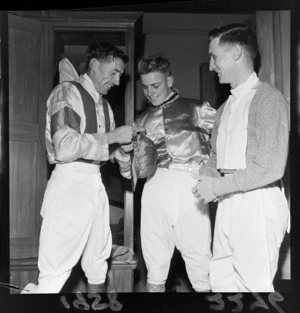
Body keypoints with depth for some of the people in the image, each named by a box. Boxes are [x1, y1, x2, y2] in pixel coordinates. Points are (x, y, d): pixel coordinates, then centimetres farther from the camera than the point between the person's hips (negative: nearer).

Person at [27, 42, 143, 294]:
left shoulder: (104, 104, 15)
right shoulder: (67, 92, -8)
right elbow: (65, 148, -20)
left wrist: (121, 149, 1)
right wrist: (112, 136, -14)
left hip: (96, 183, 8)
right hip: (70, 183, -8)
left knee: (98, 261, 17)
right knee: (56, 271, -4)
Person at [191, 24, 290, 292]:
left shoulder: (267, 98, -10)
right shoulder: (227, 106, 15)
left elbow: (271, 168, -17)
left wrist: (217, 186, -13)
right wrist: (205, 179, 0)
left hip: (257, 204, -8)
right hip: (228, 204, 8)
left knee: (255, 285, -1)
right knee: (221, 280, 13)